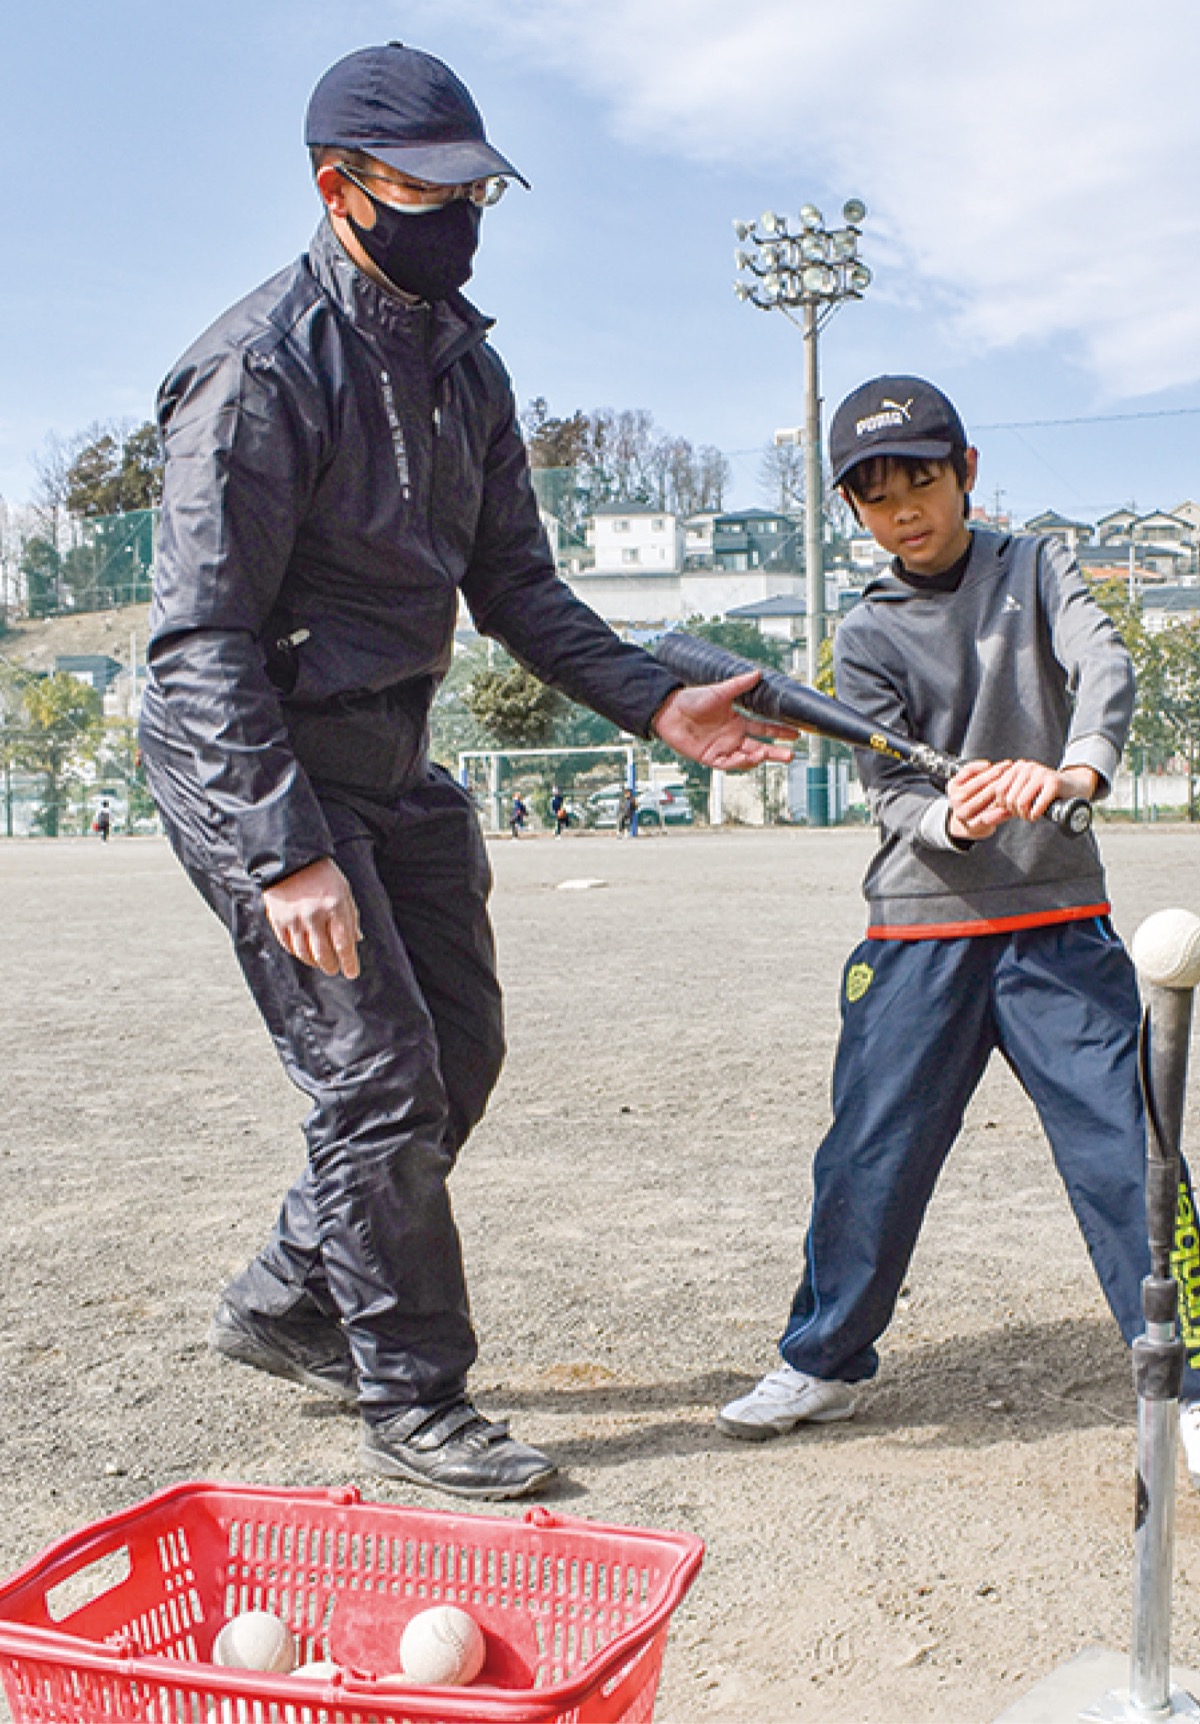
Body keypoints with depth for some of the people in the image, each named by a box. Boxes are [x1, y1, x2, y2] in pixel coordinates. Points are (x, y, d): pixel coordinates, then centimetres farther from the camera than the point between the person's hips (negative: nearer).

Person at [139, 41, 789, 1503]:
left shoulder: (463, 362, 9)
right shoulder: (261, 369, -17)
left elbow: (514, 586, 11)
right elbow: (204, 640, -20)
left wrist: (654, 704, -3)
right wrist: (288, 855, -26)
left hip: (395, 763, 9)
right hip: (255, 767, -8)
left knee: (457, 1055, 11)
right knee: (380, 1081, -7)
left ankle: (288, 1303, 29)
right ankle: (413, 1404, 10)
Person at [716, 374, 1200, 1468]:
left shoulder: (1035, 569, 5)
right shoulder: (867, 638, 3)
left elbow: (1106, 663, -14)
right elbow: (891, 792, -6)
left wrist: (1076, 770, -36)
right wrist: (950, 819, -30)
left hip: (1059, 925, 0)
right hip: (921, 933, 0)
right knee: (870, 1156, 2)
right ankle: (825, 1360, 23)